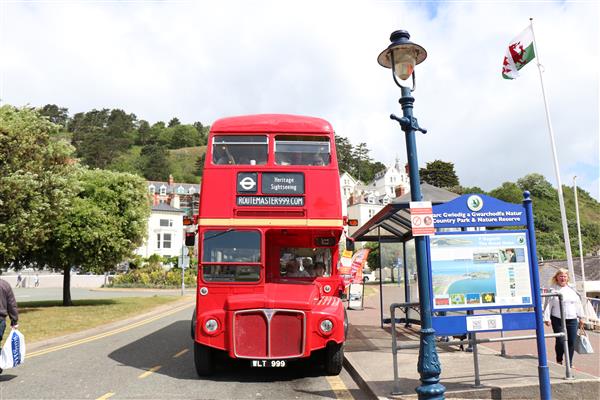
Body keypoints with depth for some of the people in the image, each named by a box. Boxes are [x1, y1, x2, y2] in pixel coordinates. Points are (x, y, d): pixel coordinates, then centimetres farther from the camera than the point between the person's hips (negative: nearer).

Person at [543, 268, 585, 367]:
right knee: (560, 341, -5)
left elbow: (578, 304, 17)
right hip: (558, 320, -4)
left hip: (572, 320, 4)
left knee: (572, 342, 4)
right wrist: (547, 318, -9)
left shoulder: (572, 289, 11)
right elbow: (548, 305, -4)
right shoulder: (553, 290, -2)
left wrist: (581, 318, 16)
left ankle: (570, 363, 18)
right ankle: (559, 360, 18)